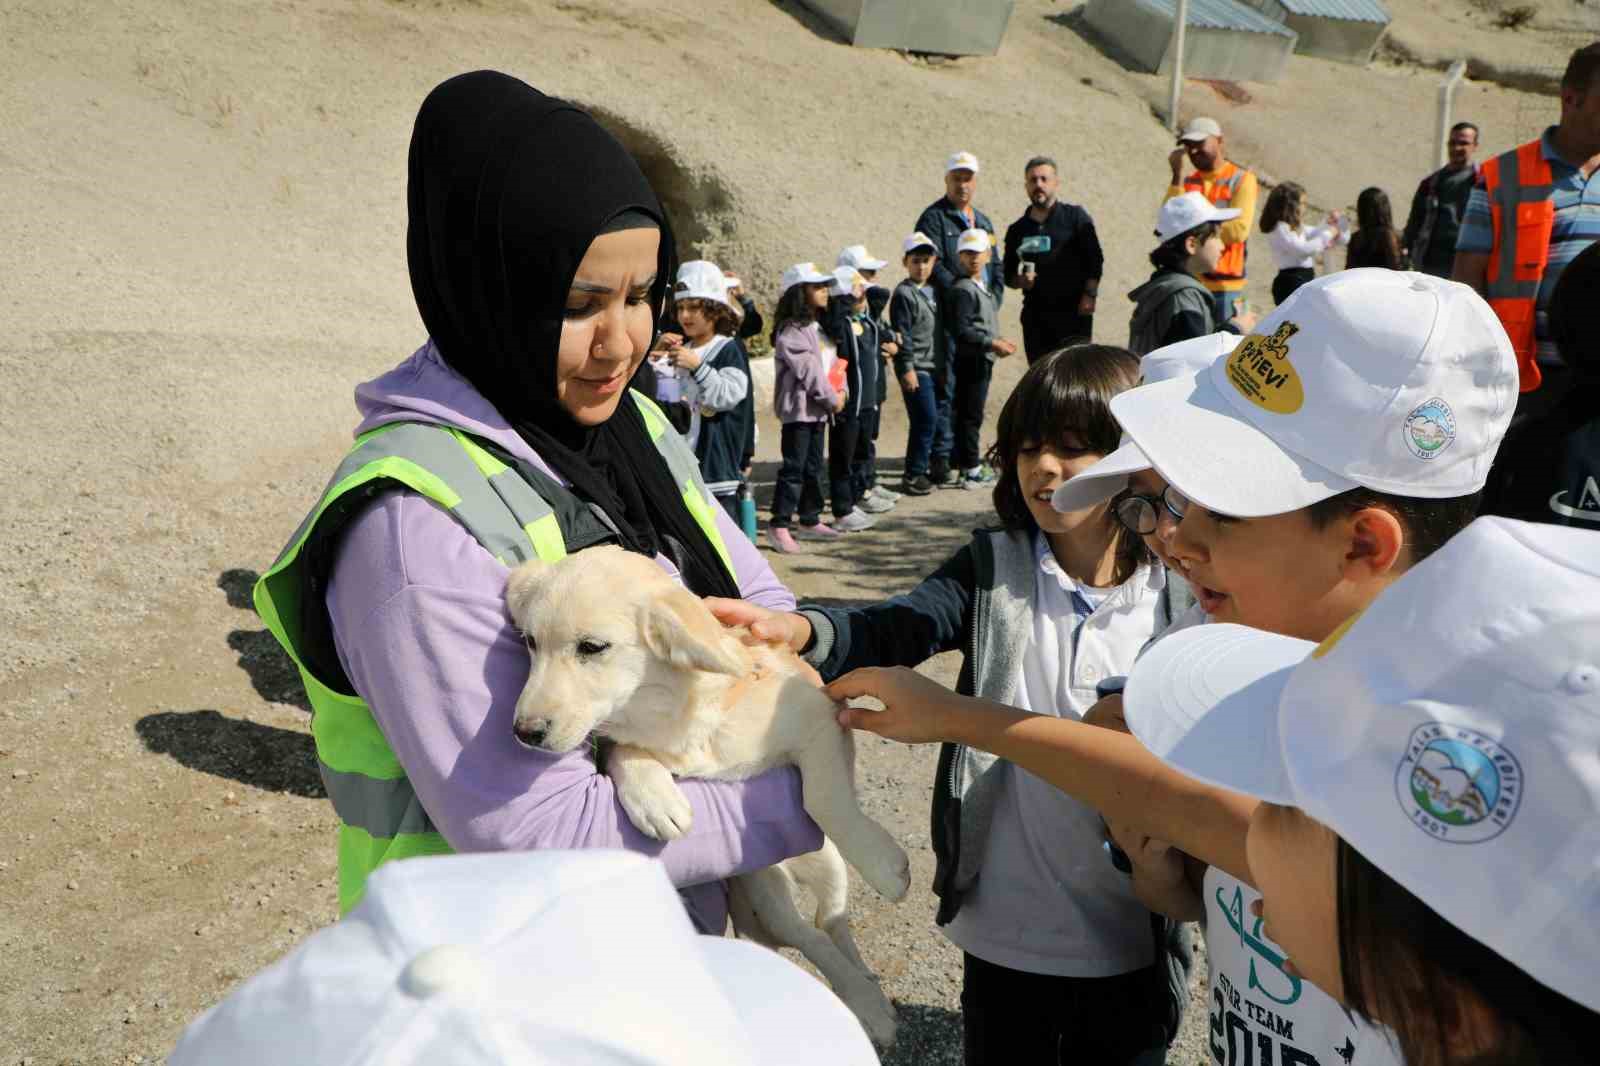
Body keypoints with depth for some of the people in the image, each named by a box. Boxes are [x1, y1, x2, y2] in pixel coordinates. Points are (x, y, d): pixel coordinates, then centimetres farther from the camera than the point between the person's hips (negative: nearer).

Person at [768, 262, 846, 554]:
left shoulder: (817, 327, 16)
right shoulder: (790, 330, -15)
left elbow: (828, 363, 17)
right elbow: (807, 369, -17)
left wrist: (838, 391, 3)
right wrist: (831, 398, -12)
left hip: (817, 408, 9)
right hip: (797, 407, -9)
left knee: (813, 466, 14)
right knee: (794, 467, -9)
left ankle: (811, 520, 24)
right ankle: (779, 526, -5)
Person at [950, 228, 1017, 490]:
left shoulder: (980, 288, 16)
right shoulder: (963, 289, -15)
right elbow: (961, 331, -22)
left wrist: (998, 341, 13)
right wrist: (992, 343, -22)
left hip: (982, 360, 10)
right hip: (971, 360, -10)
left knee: (970, 414, 15)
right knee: (970, 414, -5)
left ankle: (969, 464, 23)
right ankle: (971, 471, -1)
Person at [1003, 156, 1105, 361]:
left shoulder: (1075, 217, 5)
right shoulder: (1017, 230, 15)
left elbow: (1095, 260, -1)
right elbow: (1008, 273, 19)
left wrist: (1089, 295, -12)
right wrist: (1019, 281, -4)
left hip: (1073, 312, -3)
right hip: (1035, 315, 3)